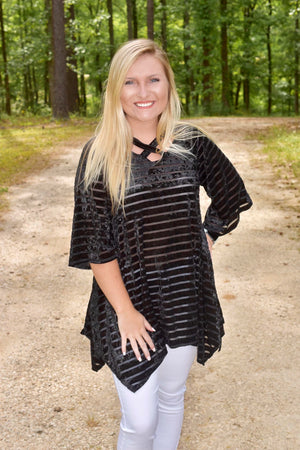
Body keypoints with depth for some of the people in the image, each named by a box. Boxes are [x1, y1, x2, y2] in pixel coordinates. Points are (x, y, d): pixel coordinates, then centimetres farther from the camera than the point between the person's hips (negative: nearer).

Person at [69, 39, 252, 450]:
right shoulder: (100, 154, -10)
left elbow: (232, 195, 15)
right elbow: (95, 243, -11)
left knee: (172, 398, 20)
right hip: (129, 299, -3)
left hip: (186, 298, 3)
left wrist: (206, 237, 5)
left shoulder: (192, 144, -3)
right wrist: (125, 311, -12)